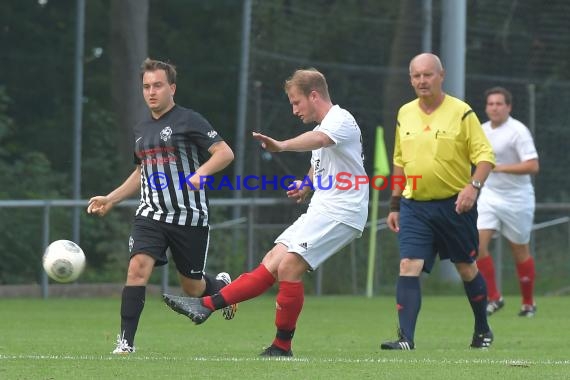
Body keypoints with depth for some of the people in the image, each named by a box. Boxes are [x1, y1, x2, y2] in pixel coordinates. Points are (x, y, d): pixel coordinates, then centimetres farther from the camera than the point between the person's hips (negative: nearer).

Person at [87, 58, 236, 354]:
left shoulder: (188, 120, -6)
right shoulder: (141, 129, 14)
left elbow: (225, 153, -11)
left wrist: (200, 173, -27)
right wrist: (110, 199, 21)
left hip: (189, 217, -4)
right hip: (151, 214, 4)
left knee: (192, 287, 7)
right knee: (138, 267, -20)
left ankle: (222, 286, 44)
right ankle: (126, 343, -20)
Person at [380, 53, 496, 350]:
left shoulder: (461, 113, -7)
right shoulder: (405, 114, 7)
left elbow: (485, 155, -8)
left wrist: (473, 186, -25)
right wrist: (394, 206, 17)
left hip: (455, 205, -3)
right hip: (415, 206, 3)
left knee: (467, 268, 11)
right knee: (408, 268, -13)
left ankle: (483, 330, 31)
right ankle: (406, 339, -18)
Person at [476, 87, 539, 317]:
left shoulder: (518, 131, -14)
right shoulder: (482, 130, 7)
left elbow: (533, 166, -23)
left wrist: (500, 168, -25)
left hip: (516, 198, -5)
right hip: (489, 195, 5)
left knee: (520, 251, 5)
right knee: (477, 244, -12)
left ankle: (528, 304, 22)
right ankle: (494, 298, -2)